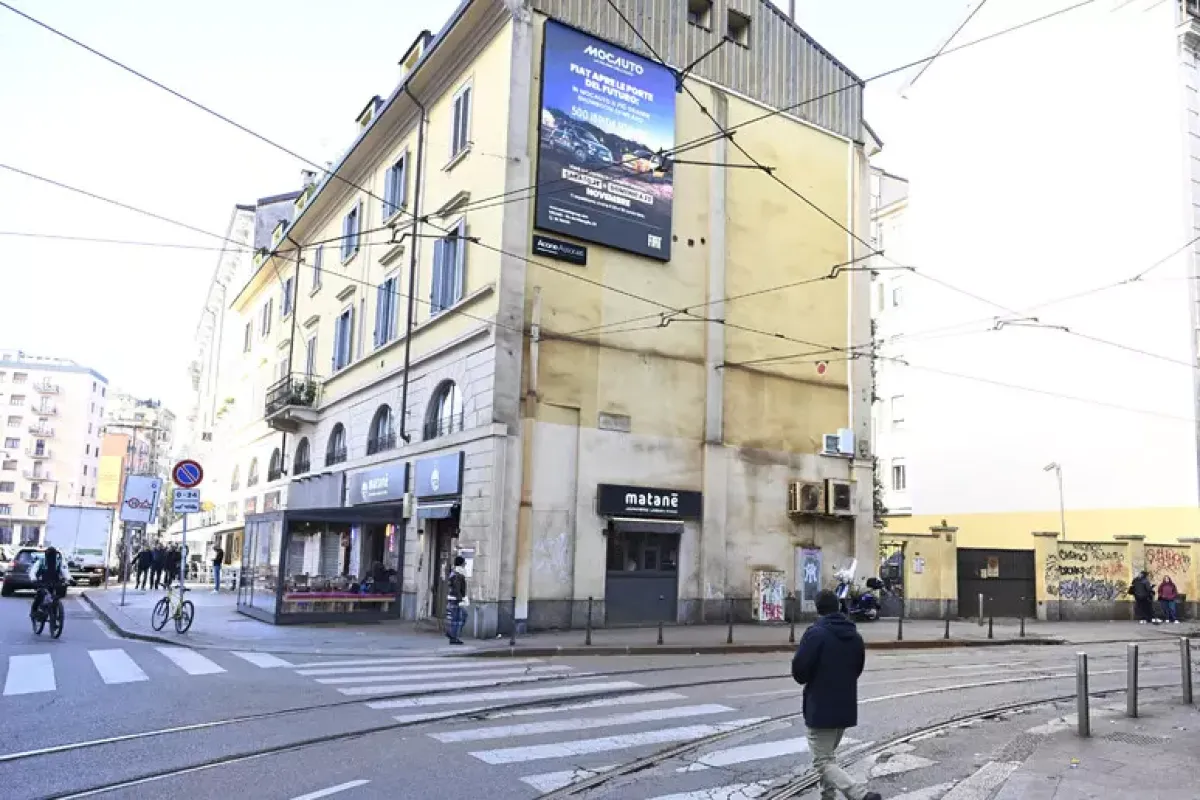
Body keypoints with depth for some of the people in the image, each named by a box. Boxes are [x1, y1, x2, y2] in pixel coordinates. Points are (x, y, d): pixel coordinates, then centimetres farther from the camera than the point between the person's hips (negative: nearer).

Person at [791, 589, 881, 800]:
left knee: (823, 763, -4)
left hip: (821, 709, -7)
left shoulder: (815, 633, -16)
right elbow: (858, 668, 15)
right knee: (829, 755, 24)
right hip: (846, 707, 7)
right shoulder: (854, 635, 7)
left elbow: (799, 671, -16)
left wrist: (811, 680, 4)